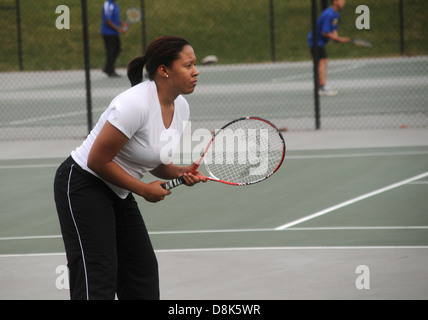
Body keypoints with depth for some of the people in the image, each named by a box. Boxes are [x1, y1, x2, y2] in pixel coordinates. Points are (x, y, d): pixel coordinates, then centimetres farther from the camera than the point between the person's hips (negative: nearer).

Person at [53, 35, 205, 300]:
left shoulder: (180, 108, 1)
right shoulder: (136, 103, -26)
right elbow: (97, 161, -23)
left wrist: (182, 173, -8)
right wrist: (144, 189, -17)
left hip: (119, 194, 9)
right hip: (84, 185, -9)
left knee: (144, 273, 8)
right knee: (97, 280, -15)